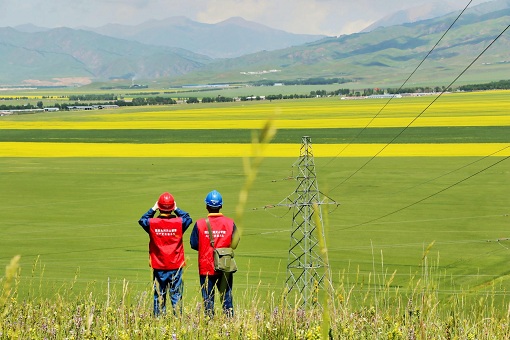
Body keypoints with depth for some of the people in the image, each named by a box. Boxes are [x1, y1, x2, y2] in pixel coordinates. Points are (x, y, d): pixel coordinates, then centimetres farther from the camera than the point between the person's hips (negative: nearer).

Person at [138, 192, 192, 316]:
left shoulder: (152, 223, -8)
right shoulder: (179, 222, -8)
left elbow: (142, 220, 14)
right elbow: (188, 218, 13)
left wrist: (153, 209, 18)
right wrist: (177, 210, 17)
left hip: (158, 267, 0)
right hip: (176, 266, 0)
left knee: (159, 295, 7)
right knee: (176, 295, 5)